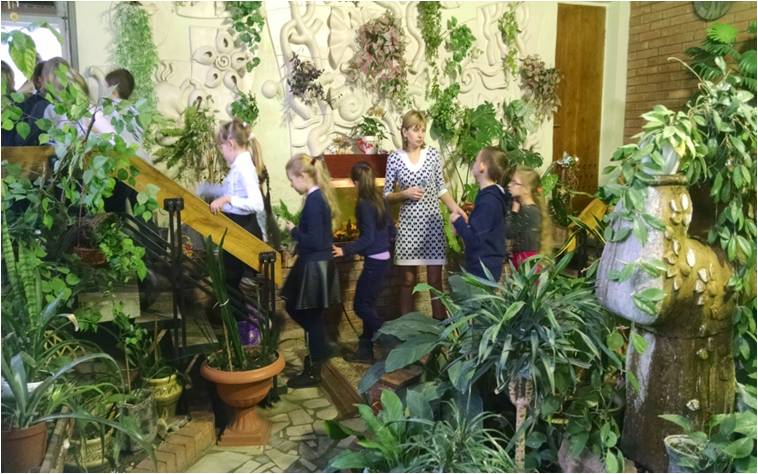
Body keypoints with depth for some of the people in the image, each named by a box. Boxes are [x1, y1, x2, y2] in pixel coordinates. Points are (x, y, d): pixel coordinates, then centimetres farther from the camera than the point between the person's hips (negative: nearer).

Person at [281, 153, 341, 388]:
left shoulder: (313, 201, -21)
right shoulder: (319, 196, 9)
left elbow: (314, 241, -23)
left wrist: (293, 231, -11)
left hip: (315, 267, -10)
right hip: (316, 265, 10)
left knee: (310, 317, 2)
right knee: (294, 307, 20)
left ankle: (313, 371, 15)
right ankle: (318, 350, 31)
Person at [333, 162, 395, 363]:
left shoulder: (364, 204, -16)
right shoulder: (379, 199, 8)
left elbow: (368, 238, -21)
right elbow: (391, 229, 15)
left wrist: (345, 250, -24)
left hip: (374, 261, -9)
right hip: (384, 258, 9)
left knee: (361, 305, -1)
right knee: (368, 304, 14)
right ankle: (365, 350, 19)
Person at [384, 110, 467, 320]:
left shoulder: (433, 154, 1)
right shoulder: (395, 158, -1)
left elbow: (441, 188, 7)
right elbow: (387, 195, 4)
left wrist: (454, 207, -8)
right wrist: (405, 194, -14)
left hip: (432, 222, 0)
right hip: (408, 223, 0)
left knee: (435, 279, 3)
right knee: (408, 280, 8)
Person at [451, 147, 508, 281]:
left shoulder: (488, 201, -21)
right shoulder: (492, 196, 10)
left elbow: (474, 238, -24)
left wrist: (457, 221, -10)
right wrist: (463, 223, 7)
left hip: (483, 269, -10)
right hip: (487, 265, 10)